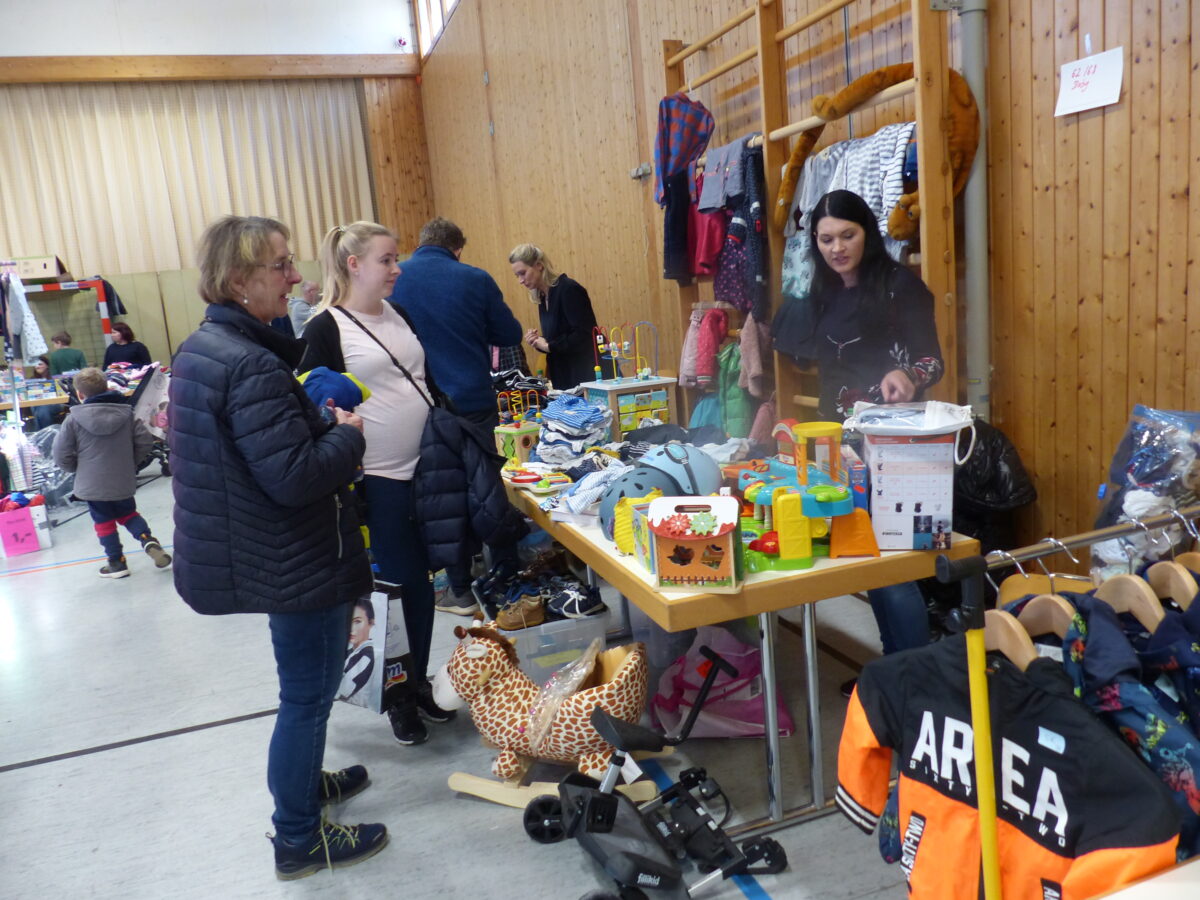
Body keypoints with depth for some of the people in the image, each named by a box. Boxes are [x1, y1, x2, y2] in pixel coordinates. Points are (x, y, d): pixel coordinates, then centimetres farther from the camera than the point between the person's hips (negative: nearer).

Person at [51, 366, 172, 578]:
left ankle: (117, 562, 17)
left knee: (104, 521, 11)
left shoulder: (74, 419, -12)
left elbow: (61, 455, -9)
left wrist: (79, 468, 10)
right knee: (128, 513, 21)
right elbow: (145, 440, -3)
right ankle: (148, 540, -2)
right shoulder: (126, 412, -4)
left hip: (93, 484, -3)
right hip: (124, 480, 3)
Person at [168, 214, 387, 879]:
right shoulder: (252, 368, -27)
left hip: (265, 556, 10)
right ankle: (298, 840, 23)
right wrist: (348, 435, -13)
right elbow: (295, 476, -31)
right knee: (307, 696, 6)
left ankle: (304, 781, 46)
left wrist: (322, 426, 6)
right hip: (299, 566, -10)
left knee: (304, 688, 27)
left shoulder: (199, 348, 6)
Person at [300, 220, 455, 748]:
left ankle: (420, 682, 29)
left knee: (421, 582, 13)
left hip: (424, 471, 6)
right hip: (376, 482, -6)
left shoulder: (400, 317, 10)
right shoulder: (326, 329, -9)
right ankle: (397, 696, 23)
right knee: (390, 586, 5)